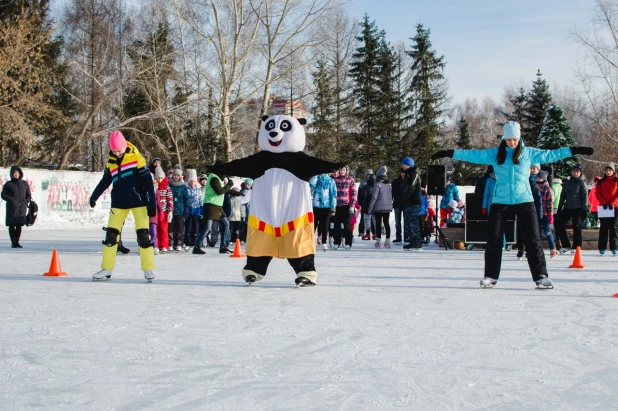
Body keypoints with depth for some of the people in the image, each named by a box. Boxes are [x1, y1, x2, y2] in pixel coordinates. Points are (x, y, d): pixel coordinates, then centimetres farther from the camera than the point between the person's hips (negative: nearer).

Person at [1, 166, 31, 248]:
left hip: (22, 208, 3)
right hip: (12, 207, -3)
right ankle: (13, 242, -1)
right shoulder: (8, 184, 3)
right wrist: (10, 199, -12)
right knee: (12, 225, -4)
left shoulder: (24, 184, 12)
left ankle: (17, 242, 10)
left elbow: (29, 195, 17)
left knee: (19, 226, 2)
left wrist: (26, 201, -2)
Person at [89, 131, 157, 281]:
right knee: (111, 234, 2)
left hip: (138, 202, -4)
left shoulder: (136, 158, -10)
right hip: (119, 203, 4)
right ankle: (106, 269, 11)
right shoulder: (111, 162, 5)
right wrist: (94, 197, 25)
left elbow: (147, 181, -11)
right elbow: (105, 181, 19)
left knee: (143, 235, -7)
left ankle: (148, 269, 4)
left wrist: (151, 204, -14)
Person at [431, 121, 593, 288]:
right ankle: (491, 275, 13)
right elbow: (473, 155, 1)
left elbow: (549, 155, 6)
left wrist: (574, 150, 2)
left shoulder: (528, 153, 4)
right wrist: (449, 153, -4)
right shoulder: (495, 154, 3)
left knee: (533, 239, -2)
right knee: (494, 239, 3)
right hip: (500, 202, 0)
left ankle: (541, 276, 3)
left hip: (524, 201, 0)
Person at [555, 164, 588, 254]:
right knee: (558, 224, 0)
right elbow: (563, 195, 17)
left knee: (577, 227, -2)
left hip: (578, 209, -5)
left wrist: (584, 209, -11)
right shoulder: (567, 182, 13)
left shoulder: (581, 183, -1)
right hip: (567, 208, 5)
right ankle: (565, 245, 10)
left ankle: (576, 247, 9)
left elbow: (585, 196, -4)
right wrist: (560, 207, 13)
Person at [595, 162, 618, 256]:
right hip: (603, 208, 1)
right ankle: (602, 248, 0)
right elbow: (598, 194, 4)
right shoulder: (601, 181, 10)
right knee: (603, 228, 1)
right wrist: (604, 203, -10)